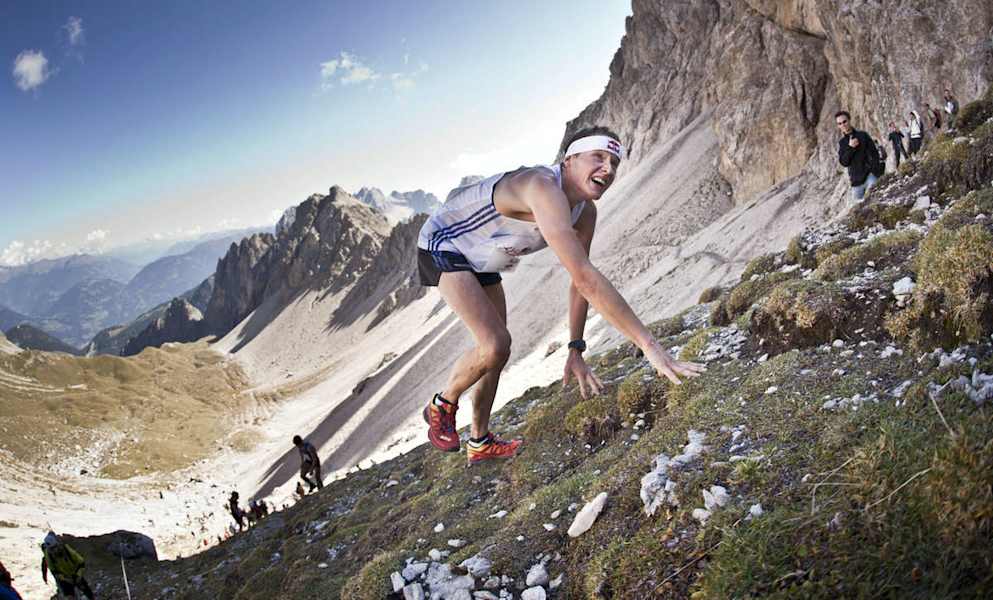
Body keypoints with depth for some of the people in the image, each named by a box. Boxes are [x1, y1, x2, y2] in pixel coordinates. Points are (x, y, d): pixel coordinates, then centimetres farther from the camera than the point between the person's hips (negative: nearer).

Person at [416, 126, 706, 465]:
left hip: (482, 259, 9)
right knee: (494, 346, -20)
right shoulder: (544, 188, -40)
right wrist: (648, 345, -50)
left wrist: (576, 351, -8)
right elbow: (585, 277, -49)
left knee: (497, 348, 12)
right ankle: (442, 406, 9)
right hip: (443, 244, -9)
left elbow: (579, 283, -1)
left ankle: (480, 443, 30)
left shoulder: (585, 212, -10)